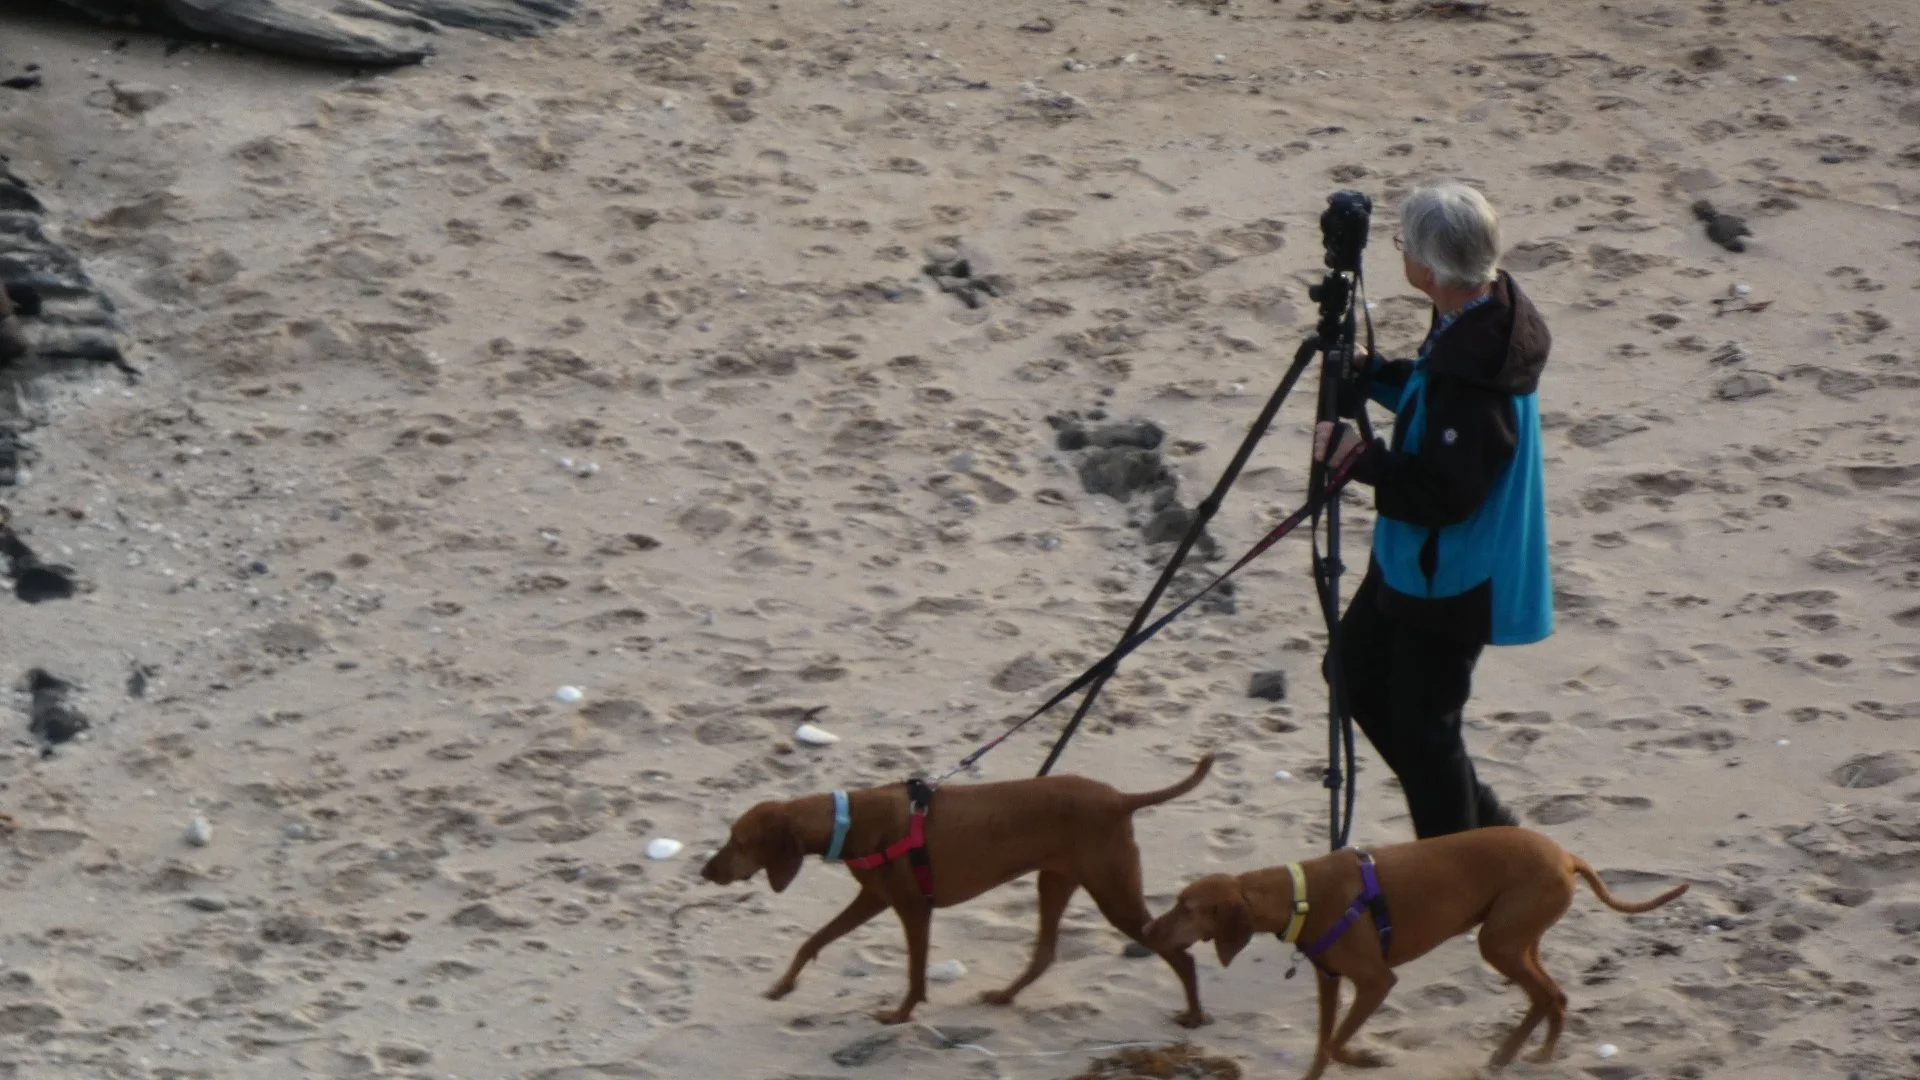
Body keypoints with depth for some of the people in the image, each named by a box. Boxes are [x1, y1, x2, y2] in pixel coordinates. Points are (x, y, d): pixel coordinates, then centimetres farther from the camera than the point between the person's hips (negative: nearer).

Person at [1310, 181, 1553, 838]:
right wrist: (1371, 374, 4)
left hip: (1453, 580, -11)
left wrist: (1361, 458, -25)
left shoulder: (1477, 368, -32)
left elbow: (1446, 492, -30)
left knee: (1422, 723, 2)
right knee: (1358, 673, 22)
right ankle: (1483, 830, 32)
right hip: (1416, 559, 11)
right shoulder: (1474, 321, -2)